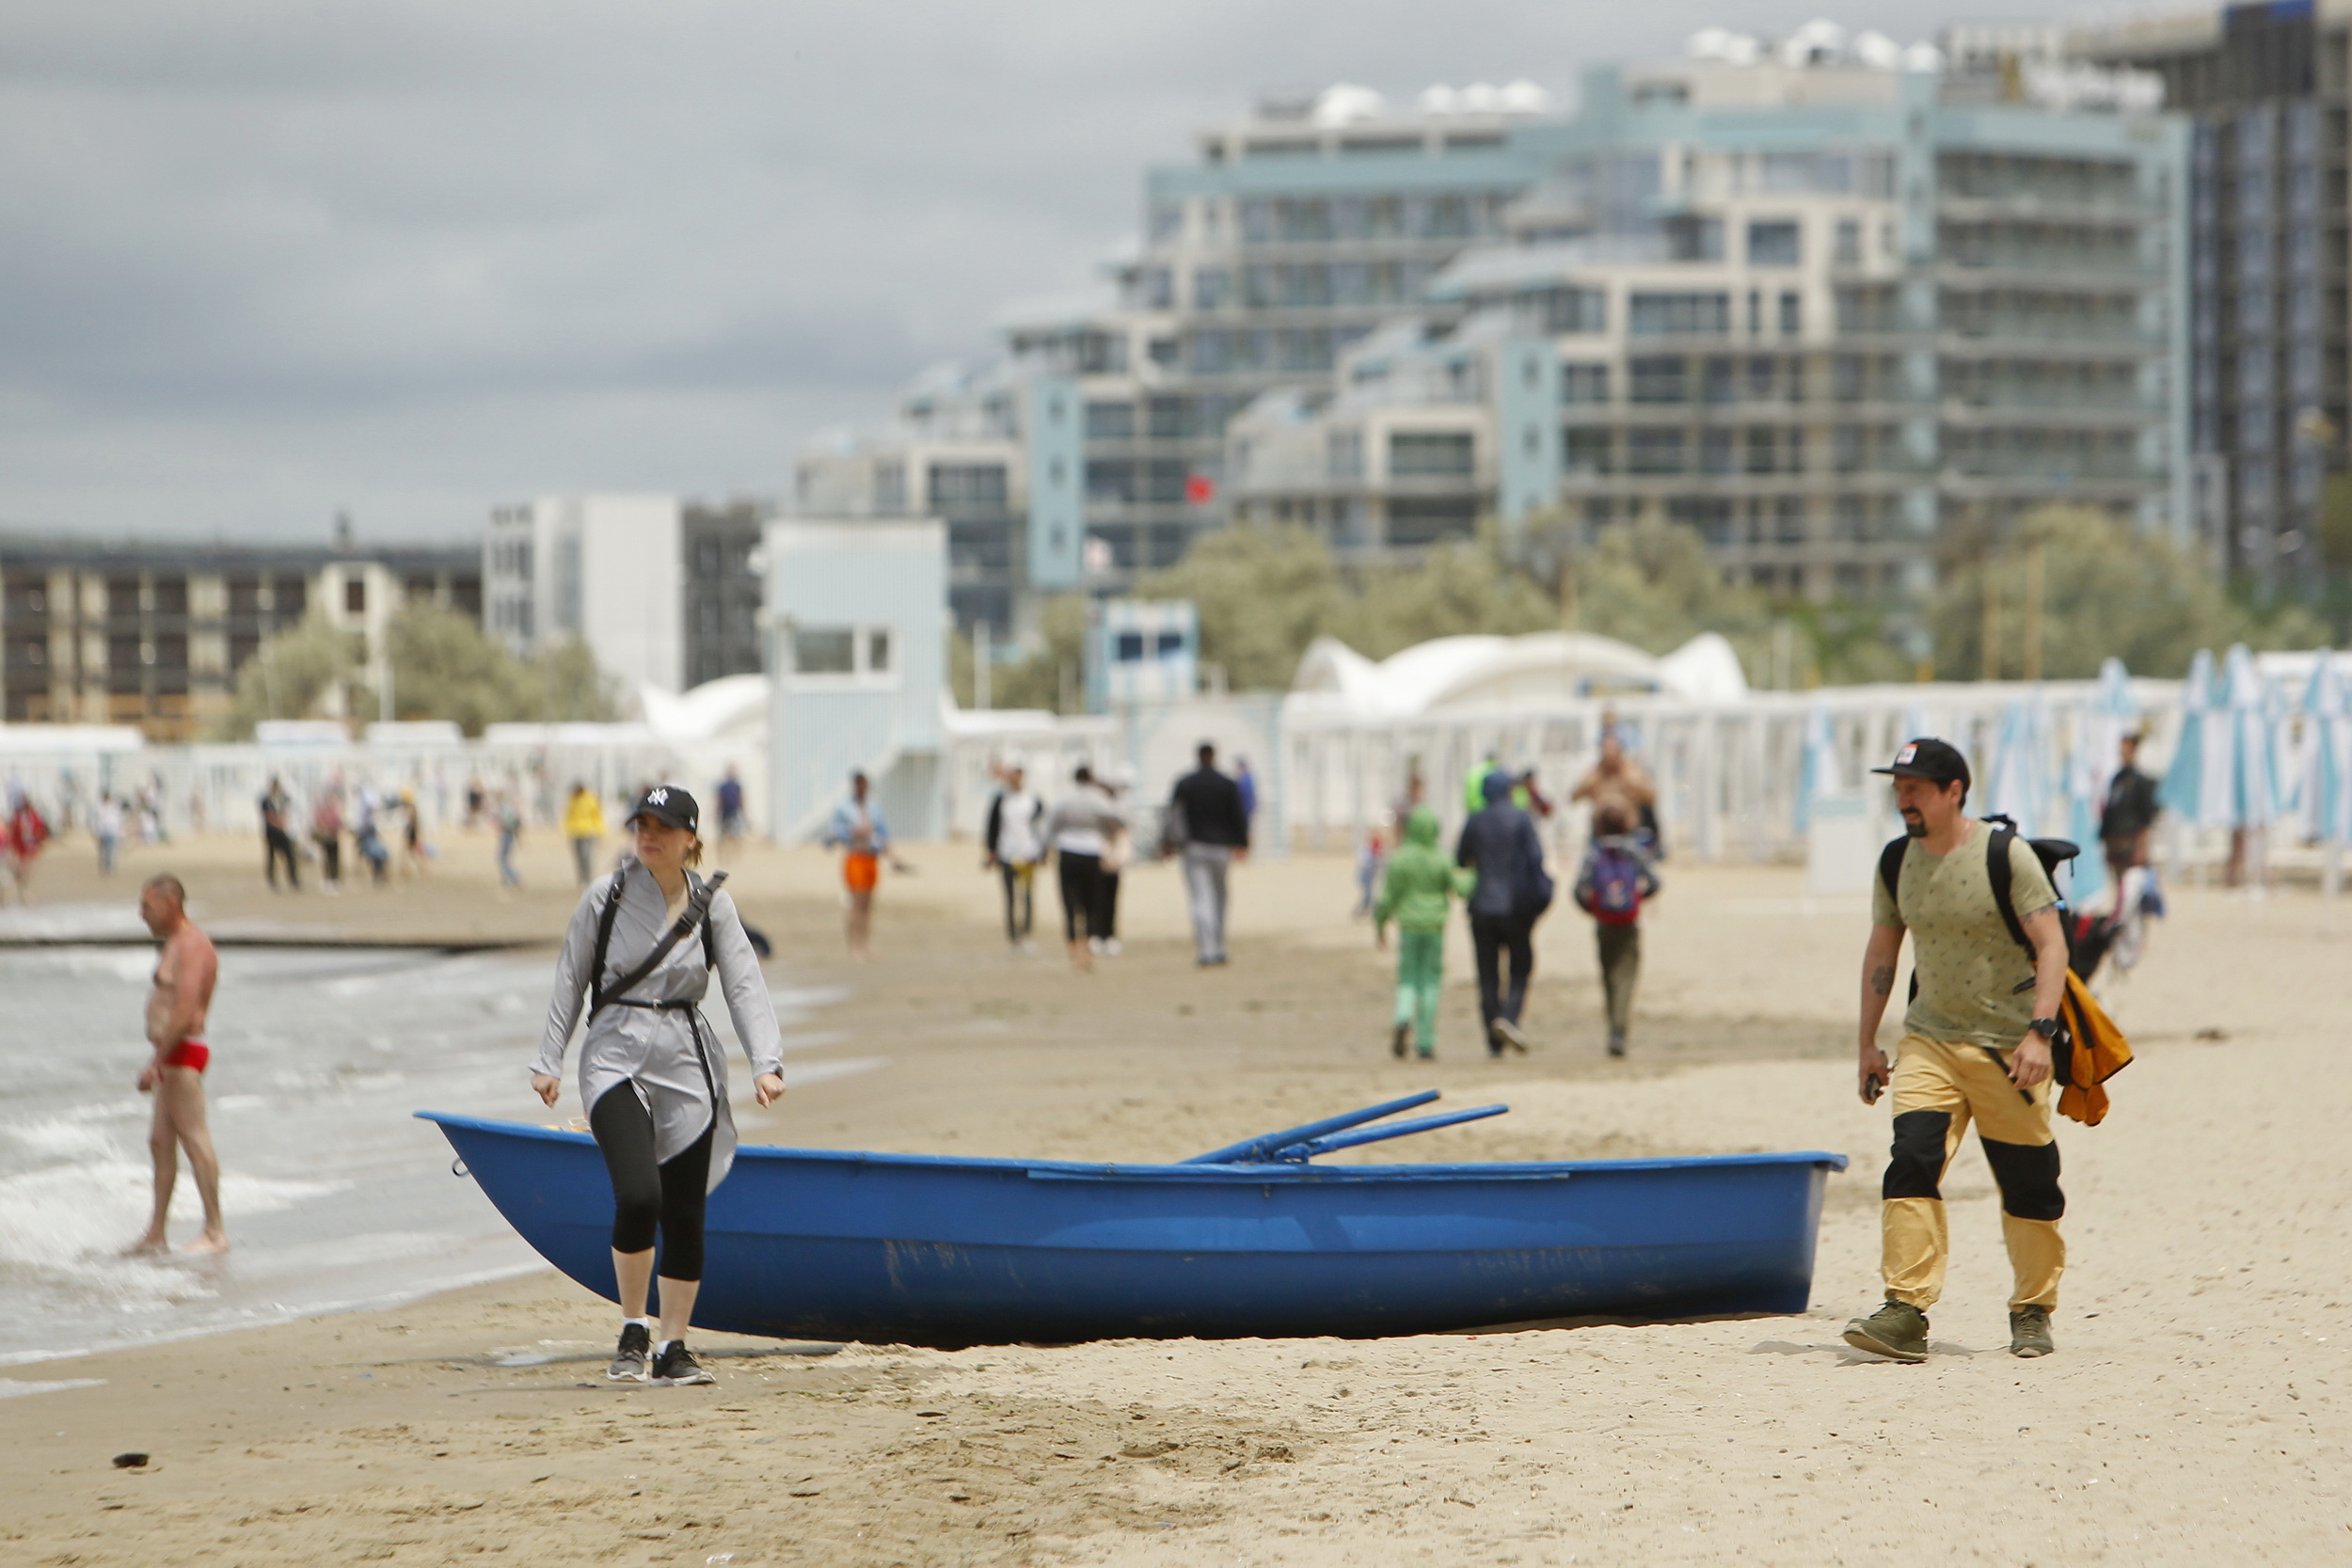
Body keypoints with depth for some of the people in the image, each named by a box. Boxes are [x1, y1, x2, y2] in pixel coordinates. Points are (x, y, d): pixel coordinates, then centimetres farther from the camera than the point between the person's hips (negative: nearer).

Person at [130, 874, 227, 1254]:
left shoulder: (191, 946, -15)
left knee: (194, 1139, -8)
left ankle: (215, 1231, -6)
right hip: (173, 1059, 11)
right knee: (160, 1141, 11)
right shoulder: (177, 944, 18)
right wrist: (158, 1060, 22)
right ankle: (156, 1233, 14)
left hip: (182, 1053, -11)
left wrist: (156, 1062, -23)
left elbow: (184, 1012, -23)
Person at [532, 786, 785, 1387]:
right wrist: (549, 1060, 3)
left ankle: (672, 1349, 14)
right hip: (616, 1059, -2)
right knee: (638, 1195, -21)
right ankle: (633, 1332, -2)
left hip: (688, 1066, 2)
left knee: (685, 1214, 2)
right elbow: (570, 980, 7)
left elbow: (745, 985, 2)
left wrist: (766, 1062, -10)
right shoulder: (606, 896, 1)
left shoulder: (712, 904, 5)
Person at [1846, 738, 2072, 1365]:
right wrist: (1868, 1042, 14)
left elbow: (2051, 944, -13)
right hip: (1929, 1038, 4)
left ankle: (2033, 1312, 20)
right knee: (1911, 1161, -15)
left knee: (2027, 1186, 3)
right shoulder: (1898, 862, 4)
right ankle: (1905, 1312, -19)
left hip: (2007, 1047, -4)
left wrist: (2039, 1032, -23)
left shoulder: (2005, 854, -11)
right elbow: (1881, 952, 15)